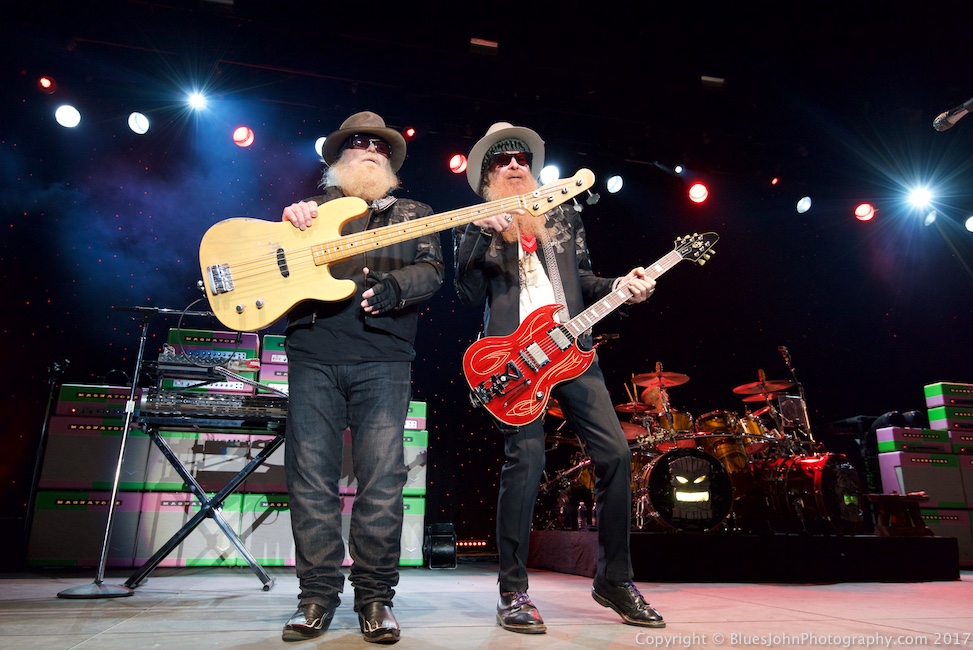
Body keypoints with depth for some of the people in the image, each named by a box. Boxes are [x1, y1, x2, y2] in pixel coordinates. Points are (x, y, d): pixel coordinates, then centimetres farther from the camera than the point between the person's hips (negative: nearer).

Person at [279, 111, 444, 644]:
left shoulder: (413, 214, 20)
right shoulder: (310, 209, 23)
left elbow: (432, 270, 6)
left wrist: (392, 286, -15)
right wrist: (292, 222, -6)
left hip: (382, 358, -1)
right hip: (312, 354, 2)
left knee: (382, 479, -6)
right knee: (311, 475, 0)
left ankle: (375, 596, 7)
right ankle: (318, 594, 12)